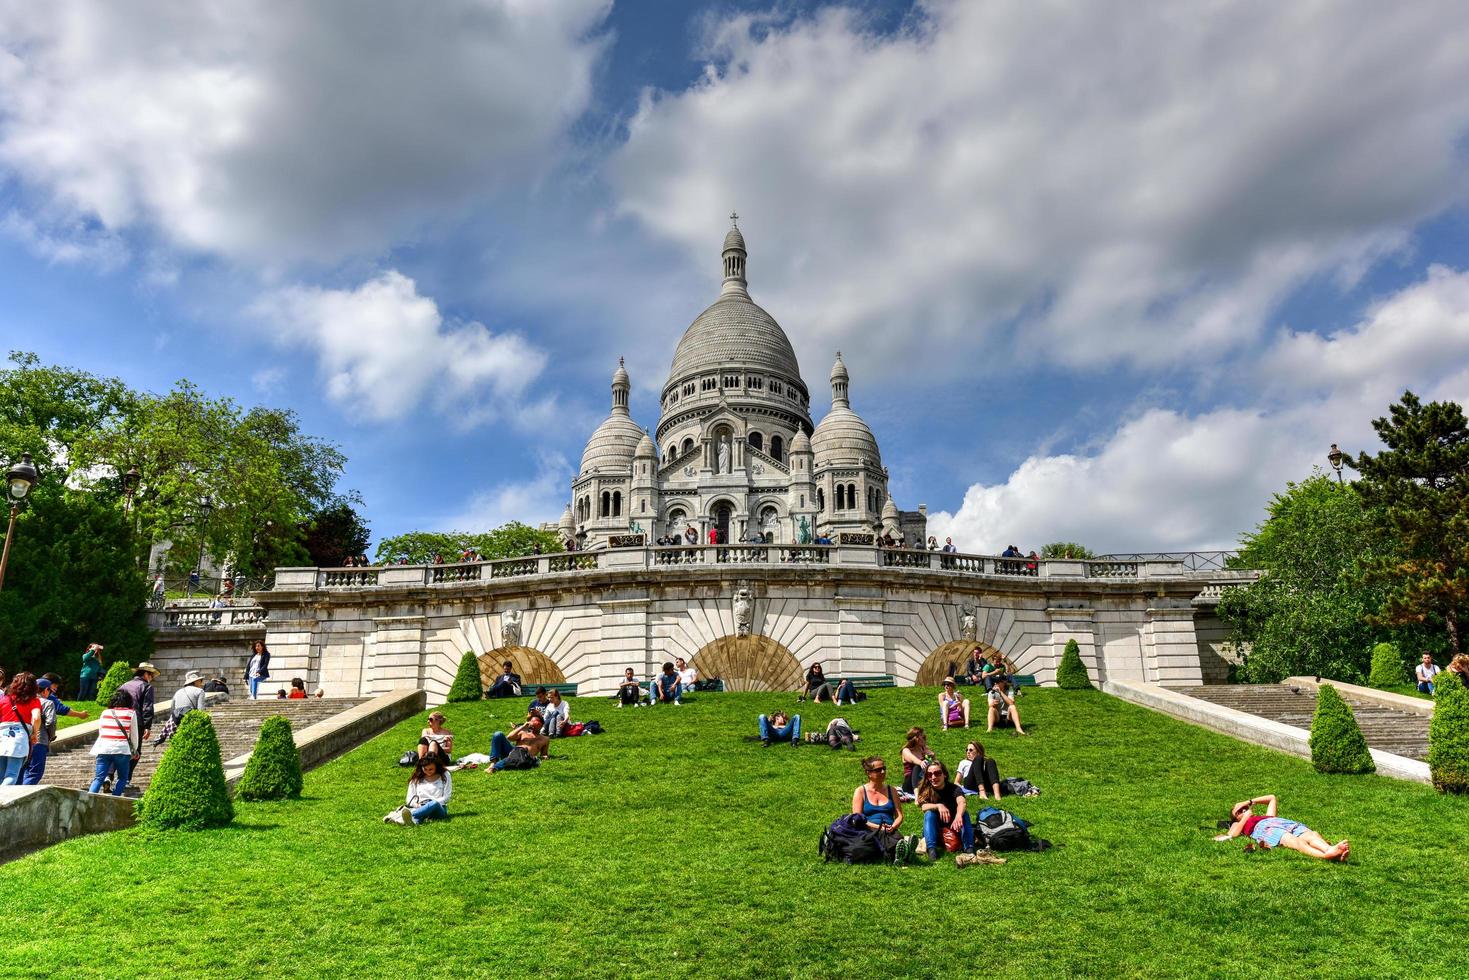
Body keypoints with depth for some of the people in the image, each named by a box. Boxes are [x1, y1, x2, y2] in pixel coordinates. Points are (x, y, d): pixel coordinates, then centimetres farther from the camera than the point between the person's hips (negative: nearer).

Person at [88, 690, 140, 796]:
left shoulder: (105, 713, 15)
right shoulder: (131, 713, 6)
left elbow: (100, 732, 22)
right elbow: (134, 735, 12)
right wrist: (135, 751, 26)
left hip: (103, 749, 3)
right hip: (122, 749, -3)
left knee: (98, 778, 2)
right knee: (122, 778, 12)